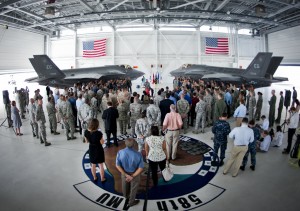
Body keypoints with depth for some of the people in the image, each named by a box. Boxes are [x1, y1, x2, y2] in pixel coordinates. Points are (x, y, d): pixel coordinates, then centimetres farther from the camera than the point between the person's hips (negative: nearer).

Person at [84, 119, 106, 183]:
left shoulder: (86, 132, -13)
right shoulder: (98, 133, -28)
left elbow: (87, 141, 1)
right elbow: (102, 142, -17)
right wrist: (102, 138, -2)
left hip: (91, 149, 4)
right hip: (98, 149, -4)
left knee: (93, 165, 21)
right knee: (100, 165, 14)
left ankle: (95, 178, 37)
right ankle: (102, 179, 27)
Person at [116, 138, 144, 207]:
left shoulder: (120, 152, -27)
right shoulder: (138, 154, -31)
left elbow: (118, 166, -20)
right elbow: (141, 168, -25)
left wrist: (126, 175, -16)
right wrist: (133, 176, -20)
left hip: (124, 173, 3)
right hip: (135, 174, -2)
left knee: (125, 186, 31)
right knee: (133, 188, 24)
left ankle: (126, 196, 60)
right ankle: (131, 202, 46)